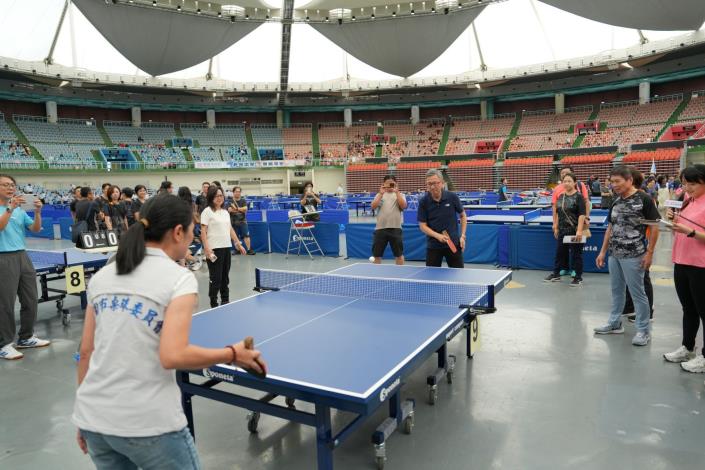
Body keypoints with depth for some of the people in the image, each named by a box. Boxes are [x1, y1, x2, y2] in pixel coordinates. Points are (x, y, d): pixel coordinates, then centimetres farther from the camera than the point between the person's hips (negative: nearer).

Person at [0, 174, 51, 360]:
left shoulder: (20, 210, 14)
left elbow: (35, 228, 4)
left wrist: (37, 212, -12)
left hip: (23, 256, 6)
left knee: (30, 300, 10)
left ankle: (26, 338, 24)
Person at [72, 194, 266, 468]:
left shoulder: (101, 276, 6)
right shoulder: (178, 278, -12)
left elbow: (86, 351, 9)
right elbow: (173, 356, -23)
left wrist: (86, 417, 19)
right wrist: (233, 354, -10)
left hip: (93, 417, 6)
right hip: (147, 423, -6)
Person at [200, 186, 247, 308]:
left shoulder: (225, 212, 16)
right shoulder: (207, 212, -5)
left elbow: (230, 230, 20)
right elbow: (203, 232, -11)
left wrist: (238, 244, 16)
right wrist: (207, 249, -20)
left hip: (226, 248, 7)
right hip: (214, 249, -6)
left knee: (225, 276, 13)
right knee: (216, 278, -2)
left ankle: (225, 300, 24)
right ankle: (213, 303, 9)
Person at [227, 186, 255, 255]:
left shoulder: (243, 201, 6)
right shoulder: (230, 201, 3)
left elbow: (245, 208, -9)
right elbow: (229, 210, -13)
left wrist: (236, 208, -17)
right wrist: (241, 209, -19)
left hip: (242, 221, 0)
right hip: (233, 221, 0)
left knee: (246, 235, -8)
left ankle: (249, 249, -8)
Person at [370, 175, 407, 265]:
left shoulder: (399, 195, 9)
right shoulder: (380, 195, 12)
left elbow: (403, 206, -10)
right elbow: (373, 207, -4)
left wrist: (397, 192, -13)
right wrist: (381, 194, -10)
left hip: (395, 228, -1)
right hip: (380, 228, 1)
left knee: (399, 254, 4)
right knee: (377, 255, 6)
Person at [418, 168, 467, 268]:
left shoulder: (452, 197, -7)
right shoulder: (423, 201, -9)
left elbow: (463, 216, 7)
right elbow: (422, 225, -6)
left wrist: (462, 236, -1)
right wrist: (438, 236, -21)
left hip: (453, 243, 0)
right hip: (433, 245, 0)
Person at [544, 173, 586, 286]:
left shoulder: (578, 196, -10)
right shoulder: (561, 196, 9)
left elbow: (581, 215, -16)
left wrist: (579, 231, -23)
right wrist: (556, 227, 15)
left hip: (574, 231, -6)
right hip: (562, 230, 6)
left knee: (576, 254, 4)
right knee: (559, 252, 14)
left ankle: (578, 277, 16)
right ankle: (556, 274, 26)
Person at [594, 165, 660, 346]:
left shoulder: (644, 199, -10)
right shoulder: (616, 201, 10)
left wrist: (649, 252, -13)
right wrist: (603, 251, 13)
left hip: (633, 255, -7)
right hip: (614, 254, 7)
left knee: (637, 292, 1)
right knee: (616, 290, 16)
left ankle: (643, 330, 13)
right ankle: (614, 323, 28)